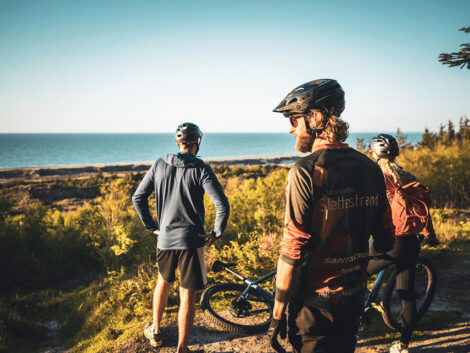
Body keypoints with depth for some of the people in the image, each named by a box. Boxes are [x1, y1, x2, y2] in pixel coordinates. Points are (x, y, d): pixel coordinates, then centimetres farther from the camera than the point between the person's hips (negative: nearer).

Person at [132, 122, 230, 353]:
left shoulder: (159, 165, 1)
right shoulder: (201, 170, -10)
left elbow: (138, 198, 4)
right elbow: (223, 205, -18)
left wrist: (151, 226, 14)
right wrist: (217, 232, -3)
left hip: (164, 238, 4)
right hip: (191, 240, -4)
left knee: (163, 281, 27)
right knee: (187, 296, 4)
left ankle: (155, 331, 41)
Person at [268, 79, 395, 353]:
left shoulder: (307, 171, -19)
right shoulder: (371, 168, 1)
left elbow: (292, 251, -20)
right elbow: (386, 241, 7)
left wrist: (277, 313, -12)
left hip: (315, 302, -6)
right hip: (355, 298, 6)